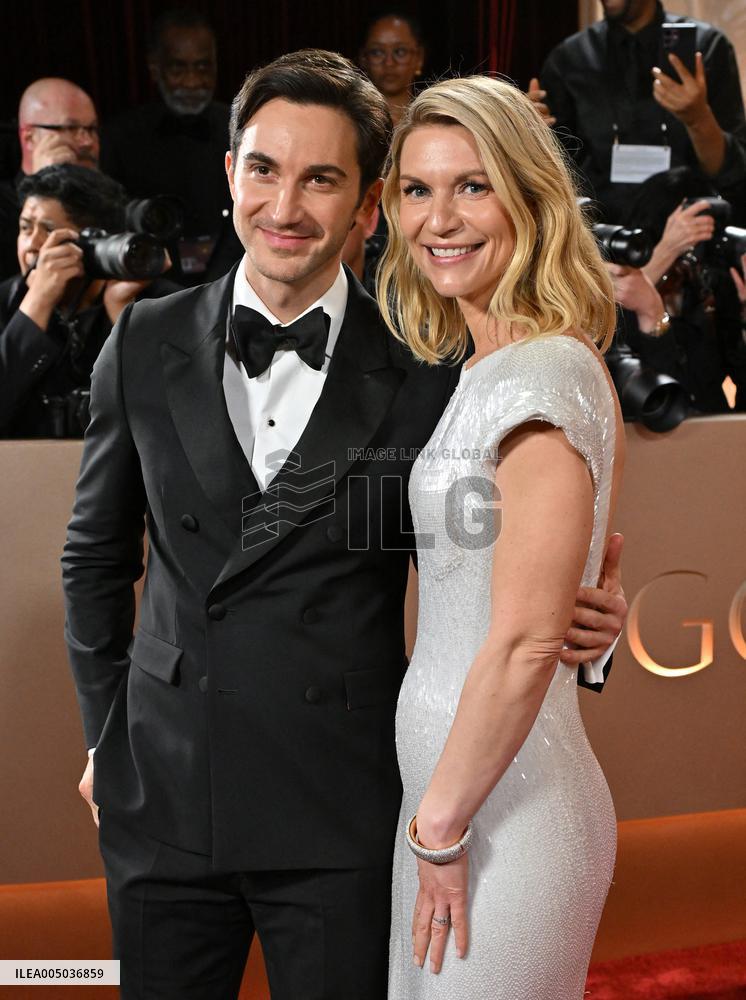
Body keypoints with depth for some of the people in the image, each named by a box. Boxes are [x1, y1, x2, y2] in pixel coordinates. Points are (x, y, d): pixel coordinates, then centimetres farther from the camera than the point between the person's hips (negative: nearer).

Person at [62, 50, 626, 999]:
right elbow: (97, 556, 9)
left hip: (340, 818, -2)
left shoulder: (425, 372, -7)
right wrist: (106, 735, 11)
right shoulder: (145, 345, 0)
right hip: (162, 796, 2)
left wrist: (578, 622, -15)